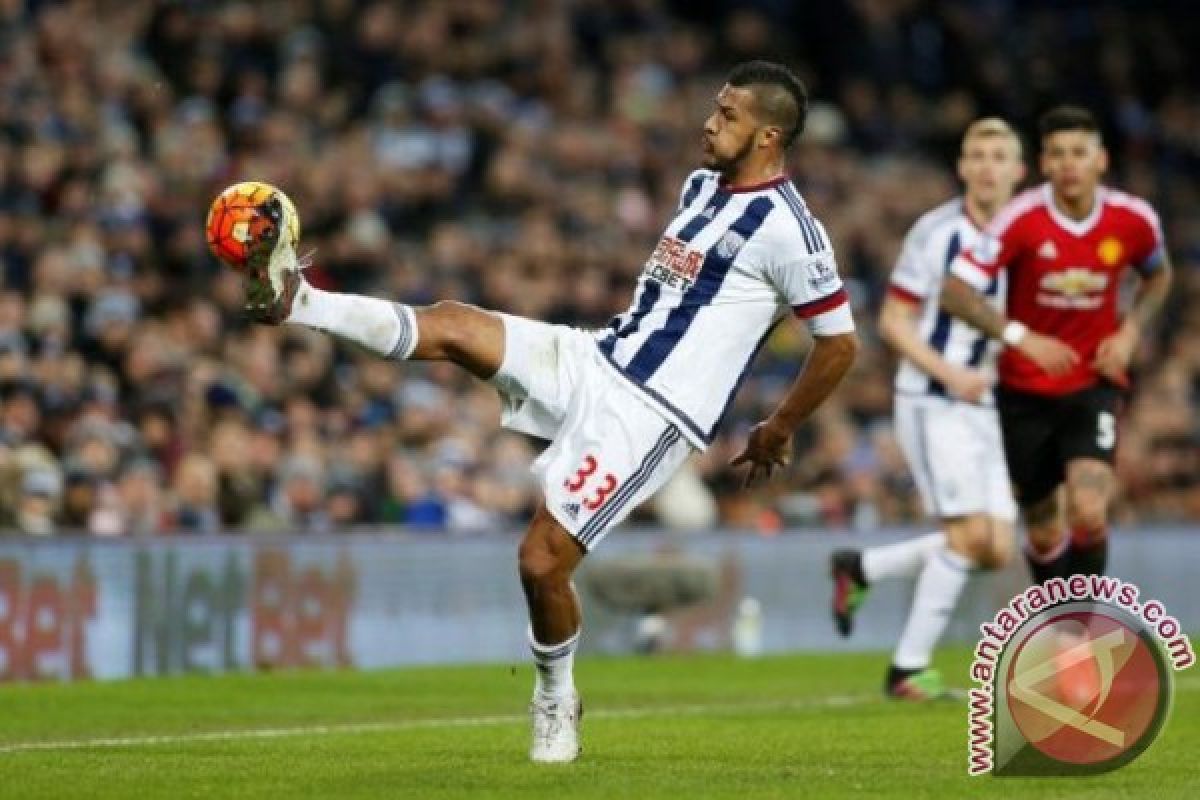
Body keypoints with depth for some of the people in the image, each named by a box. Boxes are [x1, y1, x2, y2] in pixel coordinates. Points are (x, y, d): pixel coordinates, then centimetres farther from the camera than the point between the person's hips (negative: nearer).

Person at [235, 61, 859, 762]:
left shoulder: (787, 230, -15)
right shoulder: (700, 186, 12)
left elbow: (840, 342, -10)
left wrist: (779, 432, 0)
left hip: (647, 416, -8)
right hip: (595, 360, 8)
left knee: (542, 561, -11)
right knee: (452, 326, -11)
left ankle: (556, 705, 12)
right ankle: (296, 302, -10)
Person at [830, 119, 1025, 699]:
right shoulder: (936, 232, -8)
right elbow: (894, 323, -7)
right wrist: (949, 374, -19)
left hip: (984, 407, 6)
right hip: (931, 404, -6)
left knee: (996, 550, -1)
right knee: (969, 531, -17)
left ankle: (859, 568, 18)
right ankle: (908, 668, -7)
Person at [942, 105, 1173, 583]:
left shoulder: (1133, 220, -8)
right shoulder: (1022, 219, -17)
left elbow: (1158, 275, 15)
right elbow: (954, 292, -21)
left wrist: (1129, 332, -3)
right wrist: (1022, 337, -32)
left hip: (1094, 385, 0)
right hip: (1025, 391, 0)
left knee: (1088, 513, -21)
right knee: (1044, 533, 7)